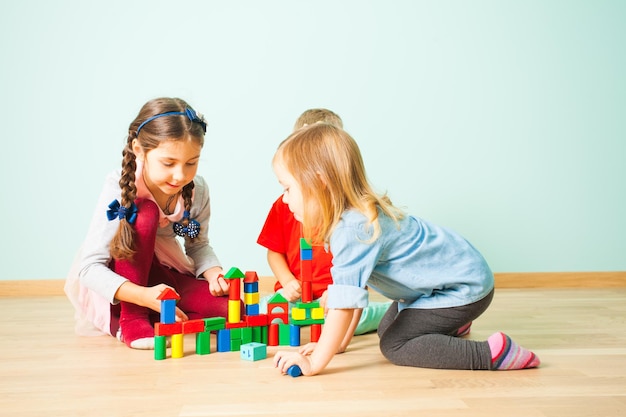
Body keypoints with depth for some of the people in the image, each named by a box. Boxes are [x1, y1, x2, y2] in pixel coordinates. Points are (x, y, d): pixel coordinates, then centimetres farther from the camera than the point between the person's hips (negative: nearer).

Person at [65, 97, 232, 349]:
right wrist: (144, 295, -43)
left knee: (229, 308, -22)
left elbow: (198, 245, 2)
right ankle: (131, 319, -22)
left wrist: (213, 273, -21)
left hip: (162, 276, 4)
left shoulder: (197, 190, -13)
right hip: (117, 286, -4)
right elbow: (89, 267, -28)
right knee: (145, 212, -31)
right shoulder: (120, 190, -25)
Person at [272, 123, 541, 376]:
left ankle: (492, 353, -16)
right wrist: (340, 340, 3)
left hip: (465, 287, -10)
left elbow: (345, 304, -35)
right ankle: (452, 322, 36)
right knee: (387, 329, 17)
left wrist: (316, 362, -29)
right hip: (454, 272, 10)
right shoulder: (354, 217, 0)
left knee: (395, 345, -13)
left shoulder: (354, 230, -32)